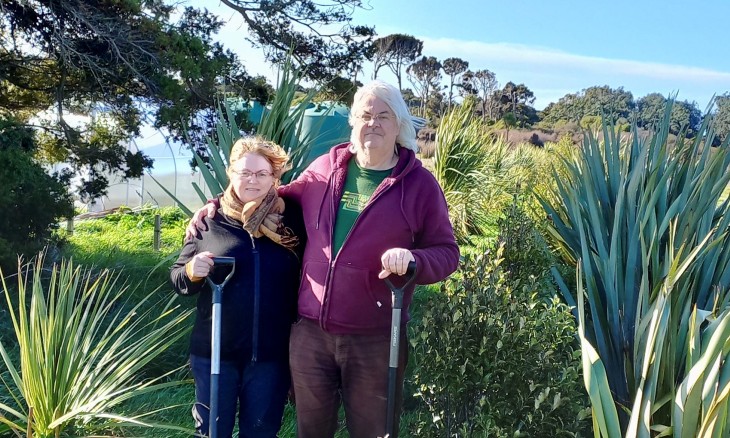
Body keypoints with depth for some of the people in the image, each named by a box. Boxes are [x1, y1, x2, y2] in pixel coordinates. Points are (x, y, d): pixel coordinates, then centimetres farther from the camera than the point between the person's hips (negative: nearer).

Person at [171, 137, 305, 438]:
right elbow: (178, 279, 5)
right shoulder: (209, 219, -1)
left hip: (272, 353, 0)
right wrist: (192, 272, -18)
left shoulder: (291, 219, -3)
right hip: (214, 350, 0)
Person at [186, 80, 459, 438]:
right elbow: (281, 196, 21)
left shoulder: (419, 183, -3)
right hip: (310, 331, 3)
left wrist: (413, 259, -24)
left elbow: (446, 252, -1)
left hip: (375, 339, -3)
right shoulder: (325, 168, 5)